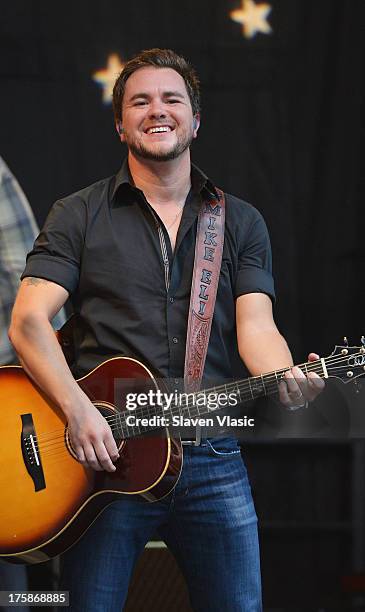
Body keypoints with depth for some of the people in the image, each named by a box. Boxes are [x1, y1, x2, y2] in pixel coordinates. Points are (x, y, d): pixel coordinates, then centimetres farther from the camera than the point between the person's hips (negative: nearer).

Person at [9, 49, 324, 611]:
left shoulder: (242, 222, 12)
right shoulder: (79, 216, 5)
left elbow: (255, 324, 0)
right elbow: (28, 320, -5)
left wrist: (286, 378, -24)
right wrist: (78, 411, -21)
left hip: (212, 458, 2)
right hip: (103, 455, -2)